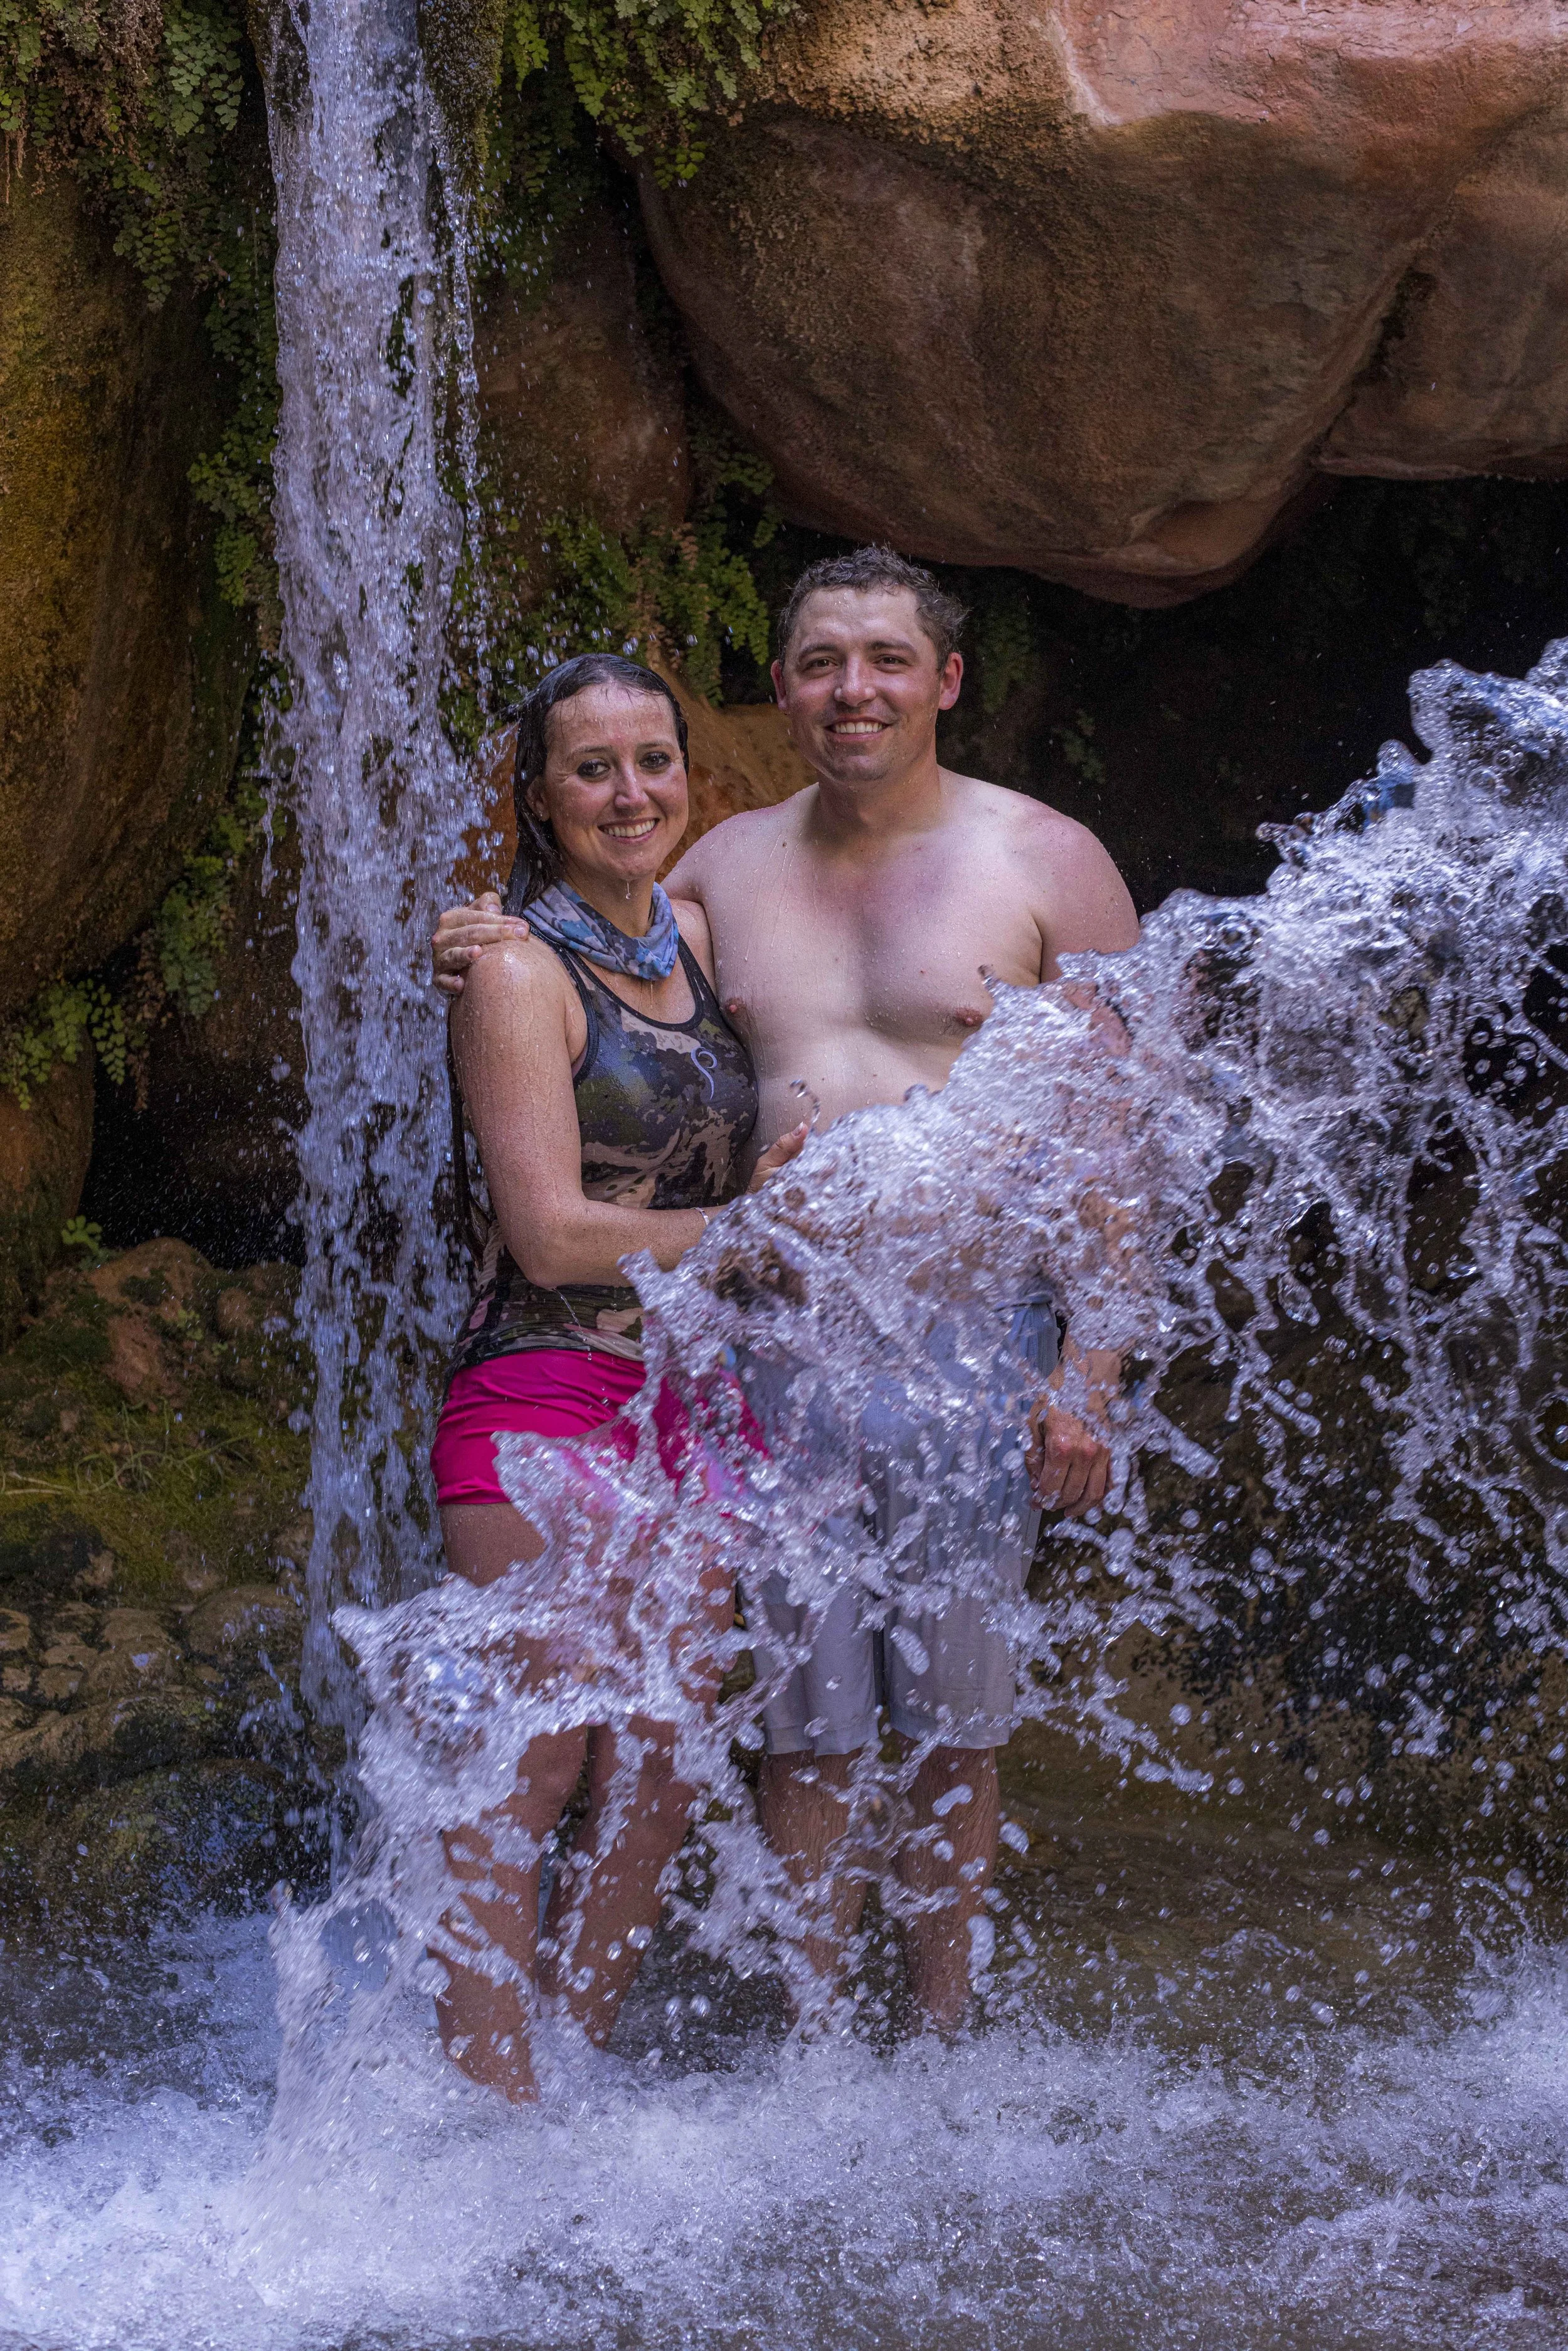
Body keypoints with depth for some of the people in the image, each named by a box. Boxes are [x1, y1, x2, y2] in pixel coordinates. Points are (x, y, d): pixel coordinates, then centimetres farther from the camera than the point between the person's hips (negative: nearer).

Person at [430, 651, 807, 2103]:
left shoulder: (697, 938, 15)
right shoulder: (519, 972, -6)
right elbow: (552, 1231, -12)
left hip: (695, 1400, 7)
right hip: (544, 1393, -7)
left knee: (659, 1781, 5)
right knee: (532, 1765, -11)